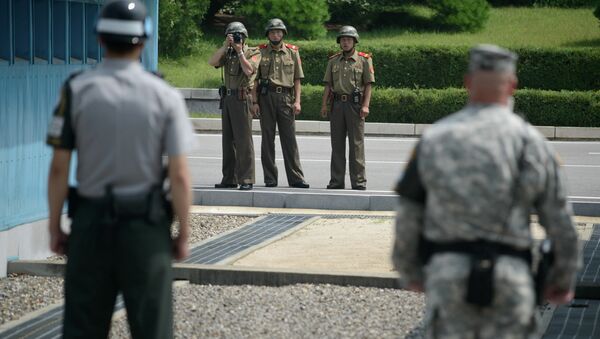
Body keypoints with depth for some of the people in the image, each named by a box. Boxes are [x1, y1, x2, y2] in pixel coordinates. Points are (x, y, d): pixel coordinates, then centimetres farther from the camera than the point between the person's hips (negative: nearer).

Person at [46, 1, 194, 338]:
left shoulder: (77, 90, -4)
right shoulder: (165, 96, -6)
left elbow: (59, 168, -4)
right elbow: (179, 175, -8)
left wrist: (55, 227, 5)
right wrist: (184, 234, 1)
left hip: (91, 221, 1)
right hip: (146, 225, -1)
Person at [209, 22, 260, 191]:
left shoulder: (253, 53, -1)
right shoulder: (227, 54, 14)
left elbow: (248, 70, -18)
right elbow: (212, 62, -3)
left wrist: (239, 51, -13)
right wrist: (225, 46, -10)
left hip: (242, 99, -7)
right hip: (227, 99, 7)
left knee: (243, 140, -9)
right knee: (228, 140, 9)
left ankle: (246, 179, -10)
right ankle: (229, 179, 14)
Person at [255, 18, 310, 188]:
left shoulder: (292, 52, 9)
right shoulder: (261, 52, 7)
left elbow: (297, 79, 9)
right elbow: (254, 79, 5)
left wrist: (297, 101, -2)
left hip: (286, 98, 0)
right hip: (266, 97, 0)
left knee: (290, 139, -1)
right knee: (267, 138, 2)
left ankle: (296, 177, -1)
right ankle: (270, 178, 7)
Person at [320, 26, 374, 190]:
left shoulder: (364, 60, 2)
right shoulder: (333, 61, 13)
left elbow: (368, 84, -2)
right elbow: (328, 84, 12)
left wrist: (365, 105, -12)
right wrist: (324, 104, 2)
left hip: (355, 104, -4)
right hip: (337, 104, 4)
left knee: (356, 144, -4)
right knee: (337, 144, 6)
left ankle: (358, 181, -2)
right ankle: (336, 181, 10)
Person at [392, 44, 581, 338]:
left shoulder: (433, 138, 3)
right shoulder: (530, 141, 0)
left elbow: (408, 218, 8)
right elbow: (560, 222, 3)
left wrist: (408, 271, 25)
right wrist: (564, 278, 18)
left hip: (448, 273, 1)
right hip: (511, 278, -1)